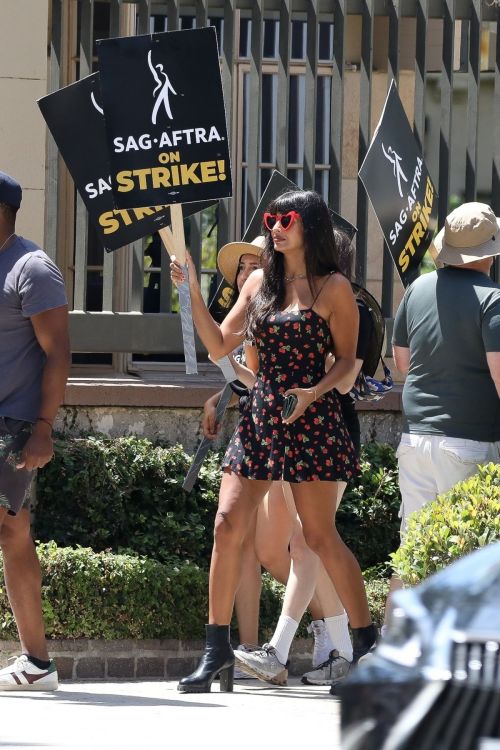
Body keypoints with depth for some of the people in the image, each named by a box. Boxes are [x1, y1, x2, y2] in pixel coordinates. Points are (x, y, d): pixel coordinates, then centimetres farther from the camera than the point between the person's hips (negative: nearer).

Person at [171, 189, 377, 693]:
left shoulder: (333, 288, 0)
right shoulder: (259, 284, 15)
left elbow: (347, 363, -1)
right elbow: (219, 346, 12)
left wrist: (314, 393, -18)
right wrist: (193, 291, 3)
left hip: (310, 420, -5)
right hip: (259, 418, 5)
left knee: (319, 535, -6)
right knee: (228, 525, -5)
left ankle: (367, 643, 5)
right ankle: (217, 650, -1)